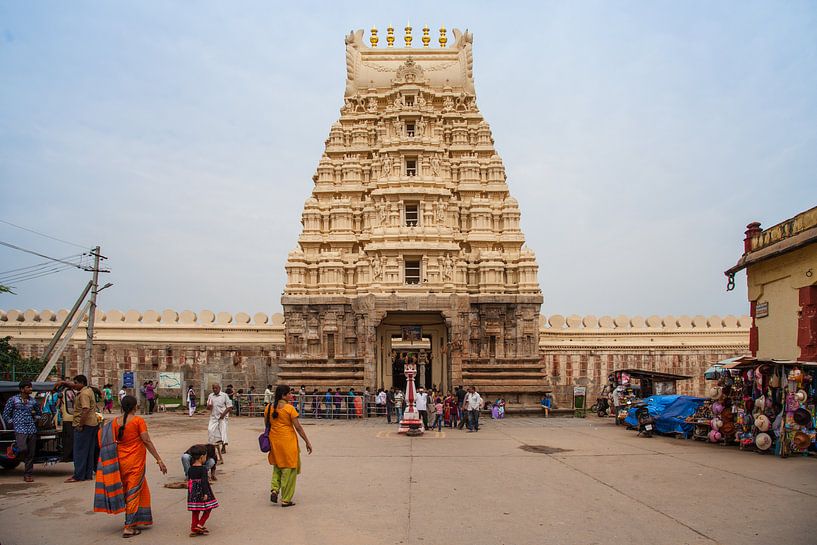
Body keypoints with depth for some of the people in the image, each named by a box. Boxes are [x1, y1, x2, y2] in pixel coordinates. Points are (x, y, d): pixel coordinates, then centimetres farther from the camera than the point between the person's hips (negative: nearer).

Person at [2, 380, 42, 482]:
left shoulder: (33, 401, 11)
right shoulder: (13, 399, 1)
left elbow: (39, 413, 26)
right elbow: (5, 414, 6)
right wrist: (12, 423, 3)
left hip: (32, 429, 4)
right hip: (20, 429, -4)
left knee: (31, 453, 2)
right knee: (23, 449, -23)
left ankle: (28, 474, 10)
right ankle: (14, 449, 11)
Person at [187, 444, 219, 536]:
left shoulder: (190, 469, 6)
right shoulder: (203, 469, -15)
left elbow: (189, 481, 13)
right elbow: (204, 481, -20)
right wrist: (205, 493, -20)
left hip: (193, 492, 7)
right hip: (202, 492, -7)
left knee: (195, 511, 13)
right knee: (208, 508, 7)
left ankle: (194, 528, 16)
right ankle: (200, 525, -3)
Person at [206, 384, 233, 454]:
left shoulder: (224, 395, -1)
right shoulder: (210, 396, 10)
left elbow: (229, 406, -3)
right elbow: (208, 407, 14)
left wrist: (224, 414, -14)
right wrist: (209, 406, -11)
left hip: (222, 417, -4)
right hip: (213, 416, 4)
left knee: (223, 431, -5)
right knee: (210, 429, -11)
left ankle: (223, 448, 4)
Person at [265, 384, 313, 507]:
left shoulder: (269, 408, 1)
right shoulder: (289, 408, -14)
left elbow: (267, 425, 10)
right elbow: (298, 427, -12)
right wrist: (307, 442, -4)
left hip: (274, 441, 5)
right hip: (288, 441, -5)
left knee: (277, 466, 25)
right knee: (289, 469, 6)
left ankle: (274, 489, 6)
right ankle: (286, 500, 10)